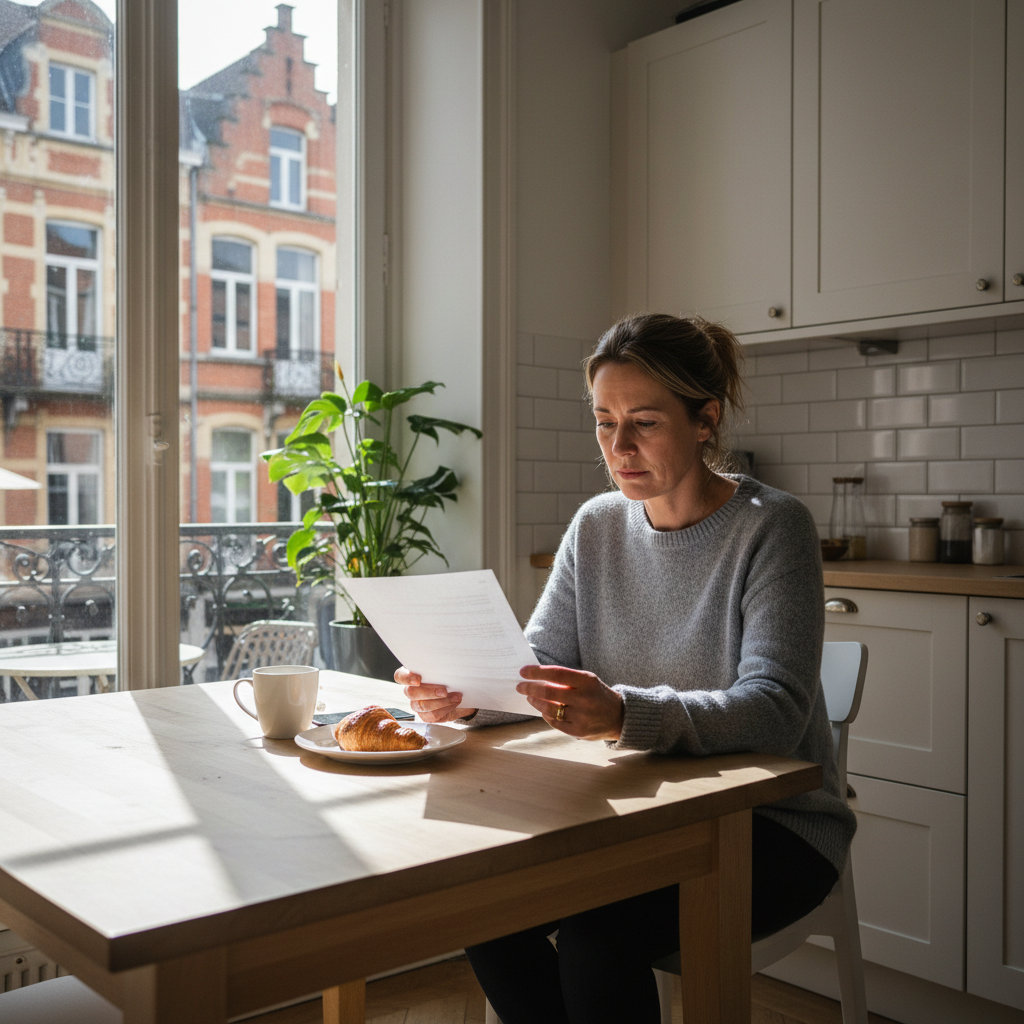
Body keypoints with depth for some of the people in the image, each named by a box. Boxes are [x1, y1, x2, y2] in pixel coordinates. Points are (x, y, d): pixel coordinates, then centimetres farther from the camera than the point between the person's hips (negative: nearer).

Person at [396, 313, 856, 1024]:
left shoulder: (773, 528, -13)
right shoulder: (596, 527, 4)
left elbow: (774, 711, -24)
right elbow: (539, 661, 3)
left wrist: (624, 714, -42)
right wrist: (463, 693, -21)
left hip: (775, 822, -5)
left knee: (595, 936, -27)